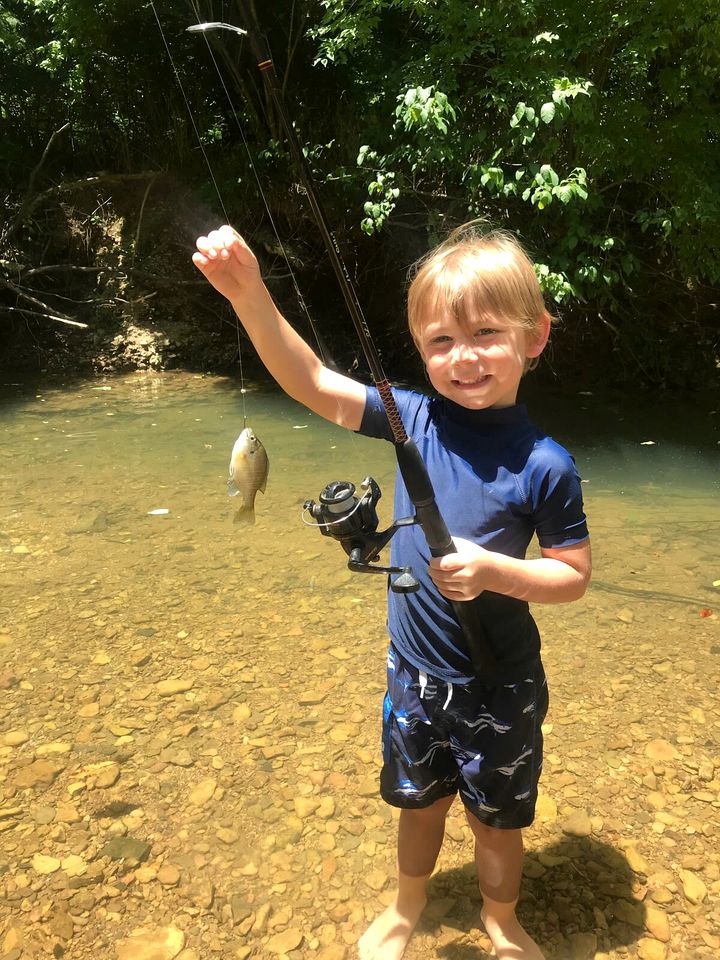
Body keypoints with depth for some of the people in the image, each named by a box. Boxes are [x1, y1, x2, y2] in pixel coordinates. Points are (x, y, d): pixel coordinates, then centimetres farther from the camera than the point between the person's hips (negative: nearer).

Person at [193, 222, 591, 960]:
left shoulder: (543, 466, -19)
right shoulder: (415, 417, -10)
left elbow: (573, 575, -10)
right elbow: (311, 383, -15)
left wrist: (493, 571, -28)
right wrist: (248, 293, -27)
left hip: (499, 685, -3)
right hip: (414, 671, 3)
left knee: (495, 817, 20)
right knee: (418, 801, 25)